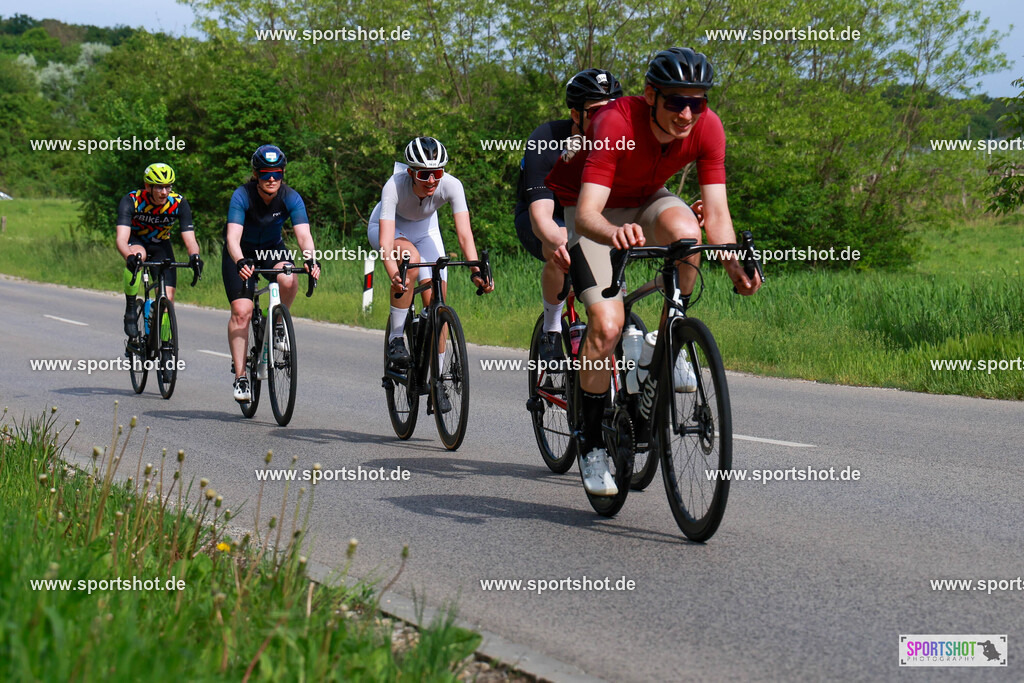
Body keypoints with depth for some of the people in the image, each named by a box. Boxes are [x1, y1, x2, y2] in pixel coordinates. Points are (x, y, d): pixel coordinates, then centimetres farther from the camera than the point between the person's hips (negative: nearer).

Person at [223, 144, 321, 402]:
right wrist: (240, 262, -57)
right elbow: (233, 237, -38)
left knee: (288, 280, -32)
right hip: (242, 253, -2)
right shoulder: (242, 196, -27)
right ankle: (240, 376, -11)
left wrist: (310, 259, -51)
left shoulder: (291, 198, -20)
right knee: (241, 310, -18)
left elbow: (303, 234, -31)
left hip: (273, 249, 2)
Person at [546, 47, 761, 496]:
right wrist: (615, 233, -66)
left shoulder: (707, 127, -24)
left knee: (685, 232, -33)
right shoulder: (615, 125, -36)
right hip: (589, 209, -4)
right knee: (607, 323, -22)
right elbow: (586, 215, -44)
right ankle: (592, 445, -5)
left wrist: (734, 264, -42)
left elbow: (716, 212, -23)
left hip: (644, 202, 4)